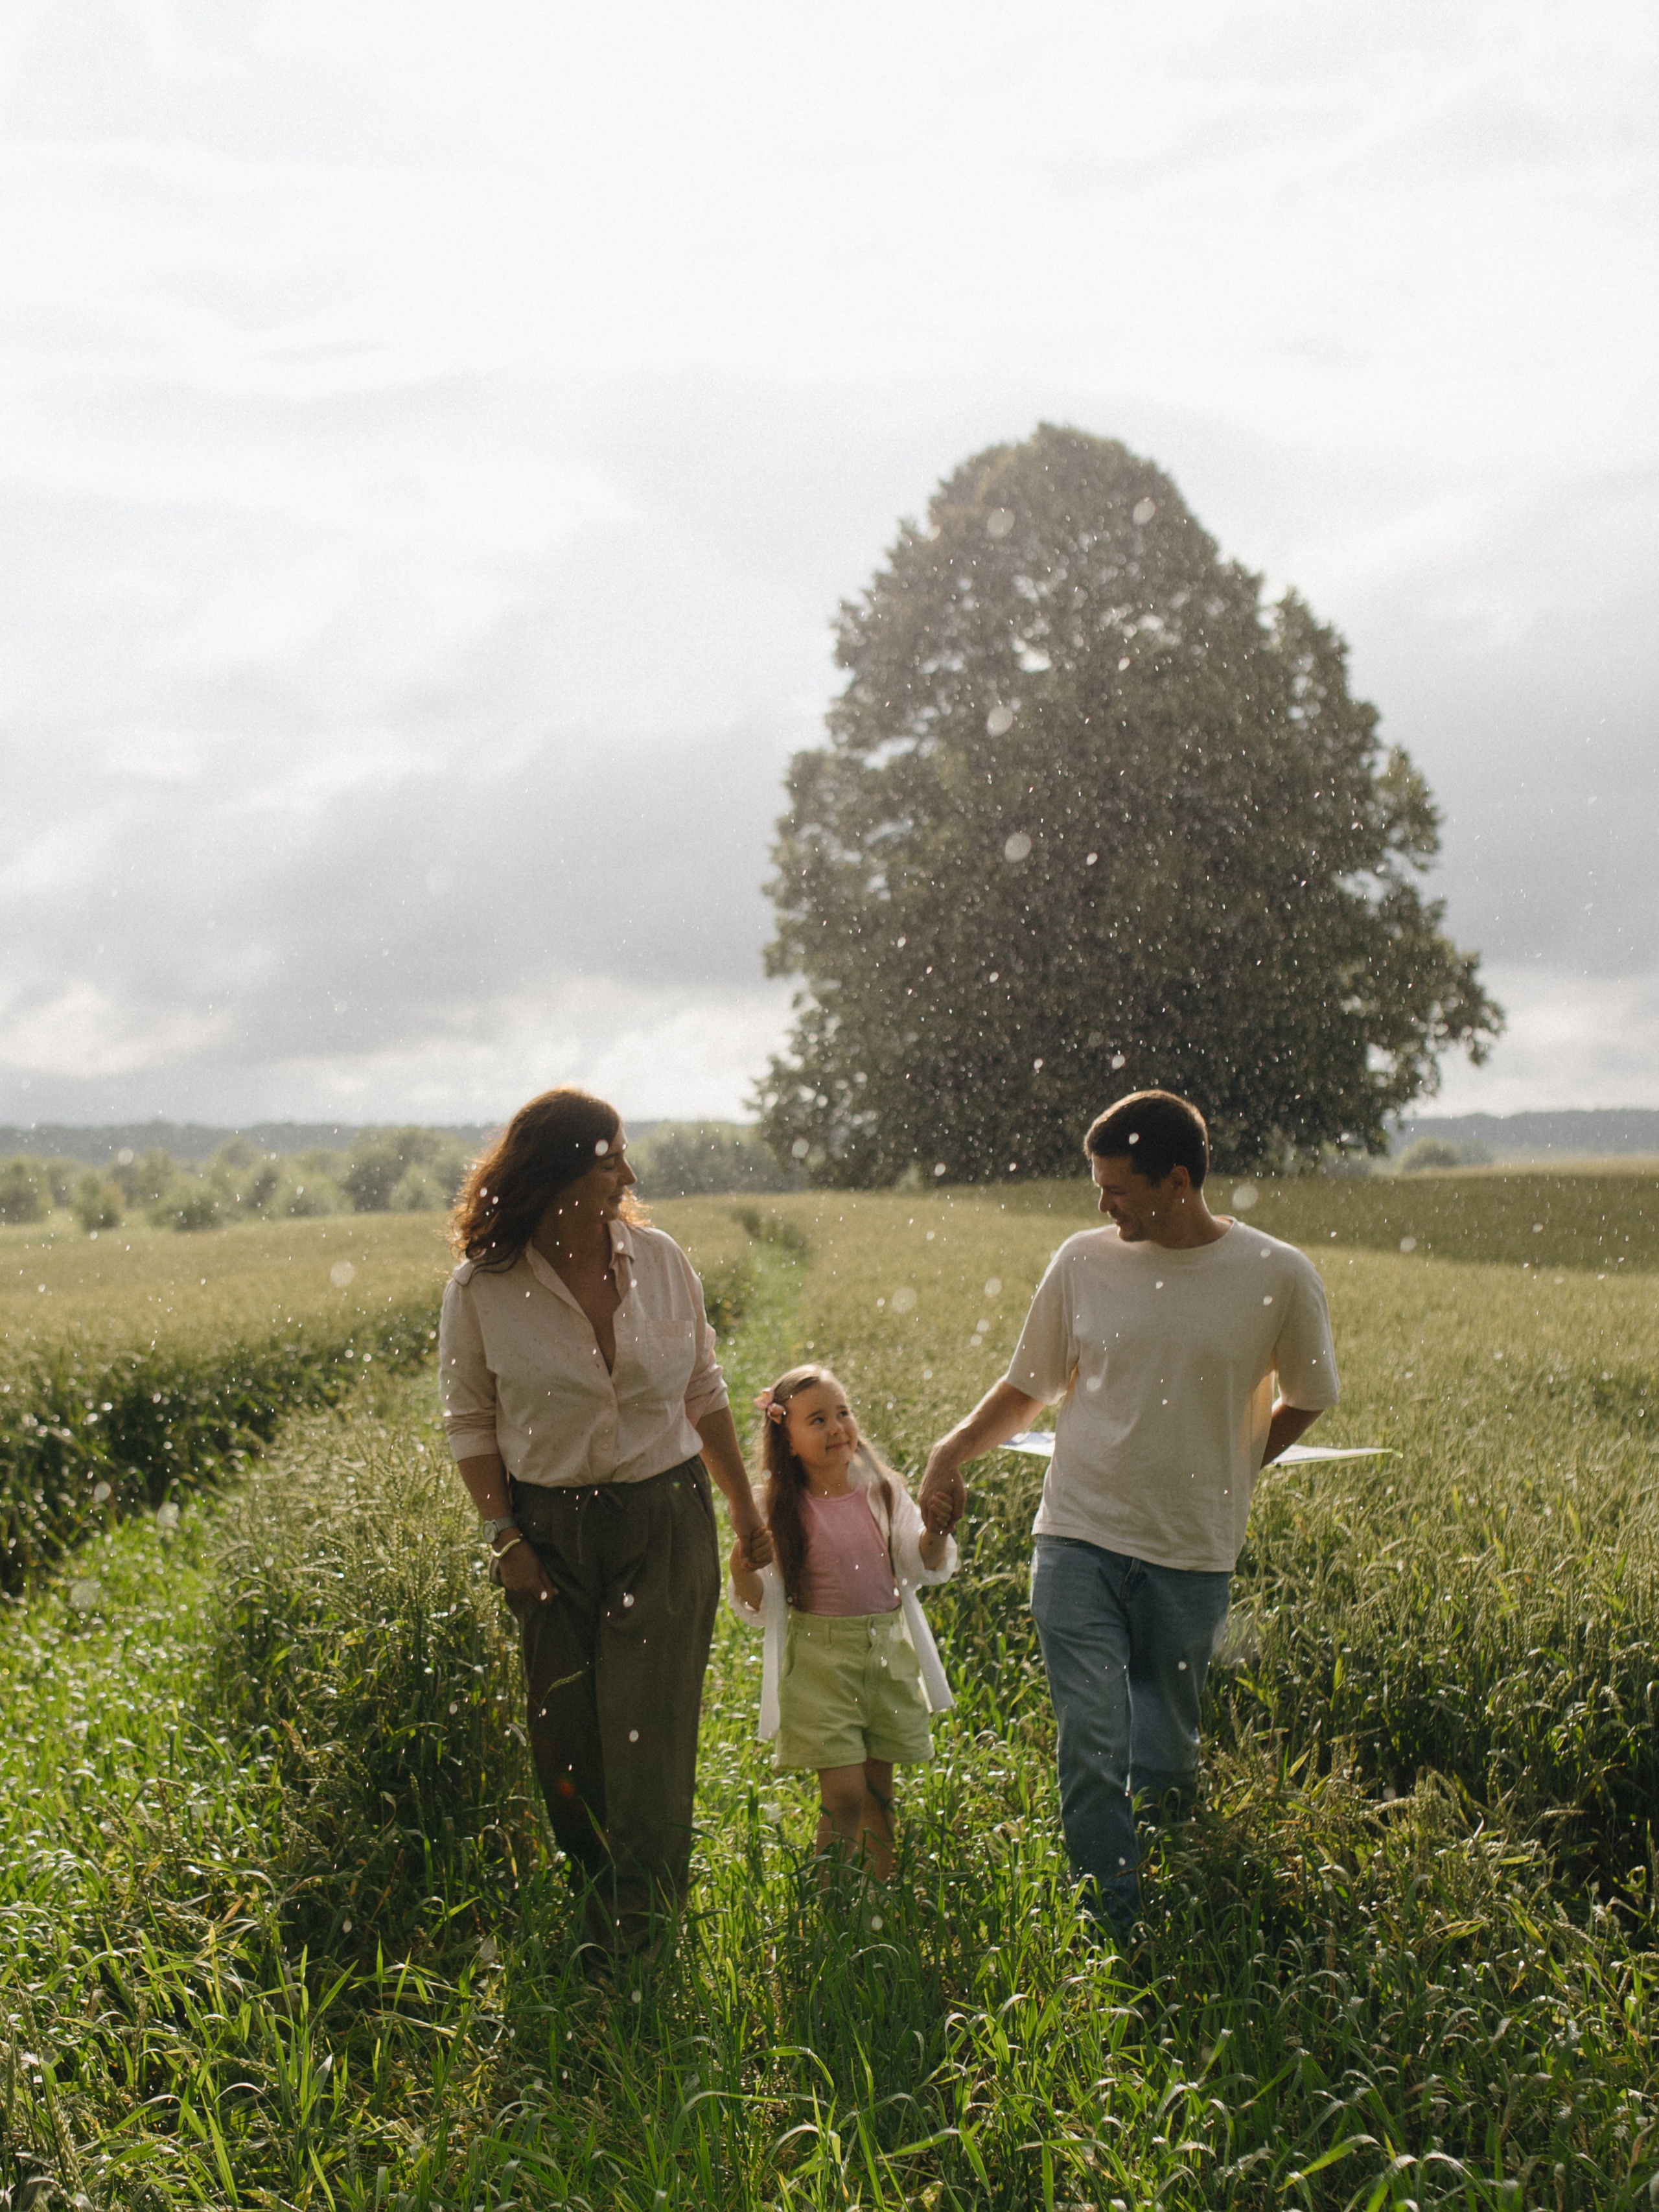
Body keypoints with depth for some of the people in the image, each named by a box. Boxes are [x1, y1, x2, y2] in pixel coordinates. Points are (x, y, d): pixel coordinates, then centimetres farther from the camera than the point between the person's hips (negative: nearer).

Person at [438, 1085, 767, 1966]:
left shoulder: (659, 1259, -1)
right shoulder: (482, 1289, -8)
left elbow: (705, 1391, 9)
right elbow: (470, 1422, 1)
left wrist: (745, 1507, 12)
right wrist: (504, 1538, -5)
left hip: (666, 1523, 1)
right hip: (551, 1530, 0)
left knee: (649, 1736, -2)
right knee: (567, 1738, 7)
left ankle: (634, 1948, 6)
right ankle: (592, 1895, 29)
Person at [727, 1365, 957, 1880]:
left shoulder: (882, 1490, 3)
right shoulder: (783, 1510, -6)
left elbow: (925, 1568, 6)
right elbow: (761, 1607, -5)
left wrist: (934, 1534, -14)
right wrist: (742, 1573, -25)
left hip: (888, 1650, 4)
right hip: (821, 1661, -3)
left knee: (879, 1789, 12)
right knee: (843, 1791, -9)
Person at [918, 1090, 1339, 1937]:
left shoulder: (1277, 1277, -5)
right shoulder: (1083, 1262, 0)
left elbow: (1305, 1399, 13)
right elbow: (1028, 1387, 11)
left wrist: (1223, 1473, 6)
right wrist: (950, 1452, -3)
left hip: (1191, 1556, -1)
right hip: (1078, 1542, 1)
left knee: (1161, 1768, 11)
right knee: (1091, 1748, -8)